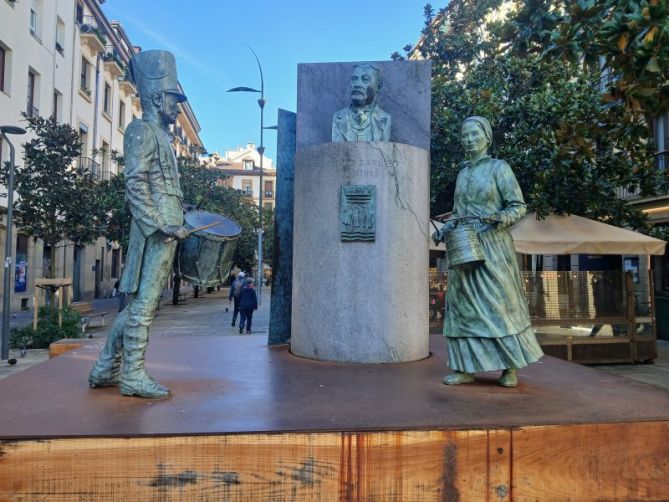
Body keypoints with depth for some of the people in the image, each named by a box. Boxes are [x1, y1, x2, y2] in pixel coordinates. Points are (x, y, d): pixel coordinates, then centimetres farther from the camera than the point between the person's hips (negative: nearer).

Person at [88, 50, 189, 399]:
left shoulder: (160, 135, 23)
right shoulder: (143, 130, -5)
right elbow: (135, 183, -16)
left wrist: (176, 223, 19)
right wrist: (159, 225, -22)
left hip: (164, 230, 10)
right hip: (155, 231, -9)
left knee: (140, 302, 12)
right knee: (144, 302, -5)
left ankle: (105, 369, 22)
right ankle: (133, 376, 4)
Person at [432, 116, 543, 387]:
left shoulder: (499, 167, -1)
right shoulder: (463, 172, 15)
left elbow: (519, 206, -4)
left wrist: (497, 219, -22)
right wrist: (446, 228, 2)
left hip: (492, 245, -5)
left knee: (499, 302, -2)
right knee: (464, 303, 2)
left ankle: (510, 367, 10)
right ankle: (465, 367, 7)